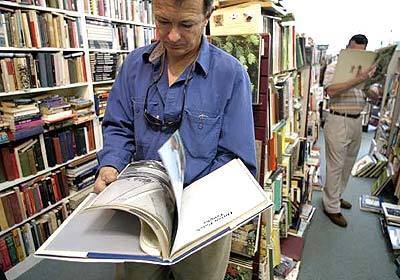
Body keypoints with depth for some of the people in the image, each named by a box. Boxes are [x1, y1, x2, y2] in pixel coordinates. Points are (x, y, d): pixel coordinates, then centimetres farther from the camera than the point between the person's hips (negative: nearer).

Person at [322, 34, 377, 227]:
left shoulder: (365, 70, 15)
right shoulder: (334, 67, -5)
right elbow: (331, 91, -22)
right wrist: (357, 80, -26)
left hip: (356, 121, 7)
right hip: (338, 121, -7)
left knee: (348, 163, 16)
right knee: (335, 166, -2)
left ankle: (336, 195, 33)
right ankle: (331, 207, 9)